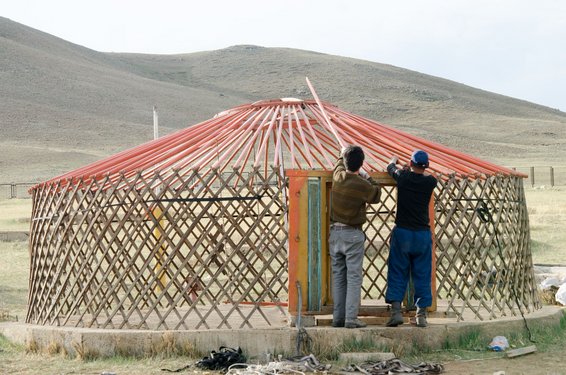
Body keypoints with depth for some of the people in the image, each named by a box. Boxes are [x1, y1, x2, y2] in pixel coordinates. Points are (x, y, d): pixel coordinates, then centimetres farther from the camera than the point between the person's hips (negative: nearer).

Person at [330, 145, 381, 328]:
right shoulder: (362, 185, -15)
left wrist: (344, 154, 44)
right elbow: (376, 195, 6)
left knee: (338, 276, 9)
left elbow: (340, 162, 24)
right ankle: (351, 319, -8)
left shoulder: (338, 176, -1)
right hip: (353, 234, -5)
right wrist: (367, 177, 15)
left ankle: (338, 317, 11)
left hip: (335, 232, 5)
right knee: (354, 277, -3)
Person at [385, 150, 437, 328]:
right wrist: (411, 171, 44)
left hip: (402, 233, -1)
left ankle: (396, 310, -4)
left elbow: (391, 168, 19)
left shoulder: (403, 177, -4)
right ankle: (421, 314, 6)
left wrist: (394, 160, 42)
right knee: (422, 276, 6)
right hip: (423, 234, 1)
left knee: (397, 273, 5)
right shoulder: (430, 182, -1)